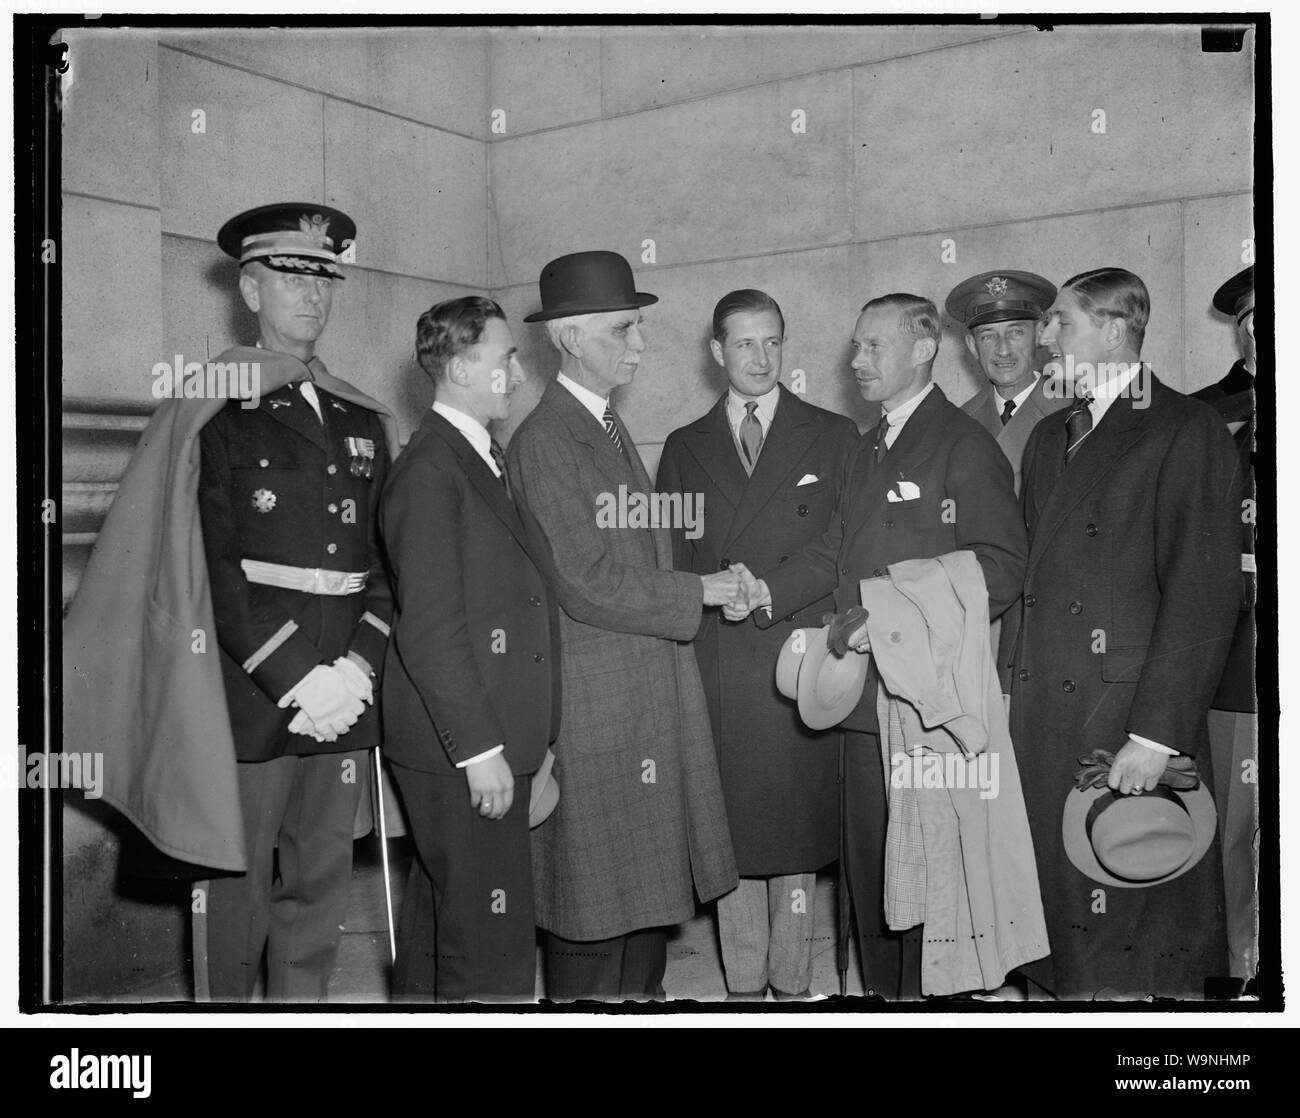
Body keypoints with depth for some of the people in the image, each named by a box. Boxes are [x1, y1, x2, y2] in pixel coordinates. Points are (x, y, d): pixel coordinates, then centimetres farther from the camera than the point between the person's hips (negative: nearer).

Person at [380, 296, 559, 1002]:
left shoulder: (487, 458, 15)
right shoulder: (428, 473, -15)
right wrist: (480, 749, -19)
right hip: (458, 751, -9)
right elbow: (429, 631, -20)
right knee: (491, 947, -2)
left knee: (440, 916, 19)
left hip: (493, 737, 9)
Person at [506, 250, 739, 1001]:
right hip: (595, 698, -9)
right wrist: (700, 592, -11)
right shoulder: (543, 441, -14)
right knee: (597, 894, 2)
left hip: (653, 693, 9)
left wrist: (715, 586, 5)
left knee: (653, 878, 15)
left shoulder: (611, 427, 16)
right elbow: (589, 586, -19)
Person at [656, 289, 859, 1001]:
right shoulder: (684, 449, 12)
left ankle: (792, 983, 19)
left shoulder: (834, 437, 8)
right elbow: (669, 565, 11)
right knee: (730, 834, 6)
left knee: (799, 830, 4)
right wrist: (709, 595, -3)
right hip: (713, 673, 1)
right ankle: (744, 985, 20)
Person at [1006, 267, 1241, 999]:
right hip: (1042, 719, 7)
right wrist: (1011, 695, 6)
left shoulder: (1187, 430, -5)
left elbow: (1204, 591, -12)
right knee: (1063, 917, 11)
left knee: (1141, 945, 1)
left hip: (1131, 725, -6)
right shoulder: (1050, 438, 18)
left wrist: (1156, 734, -18)